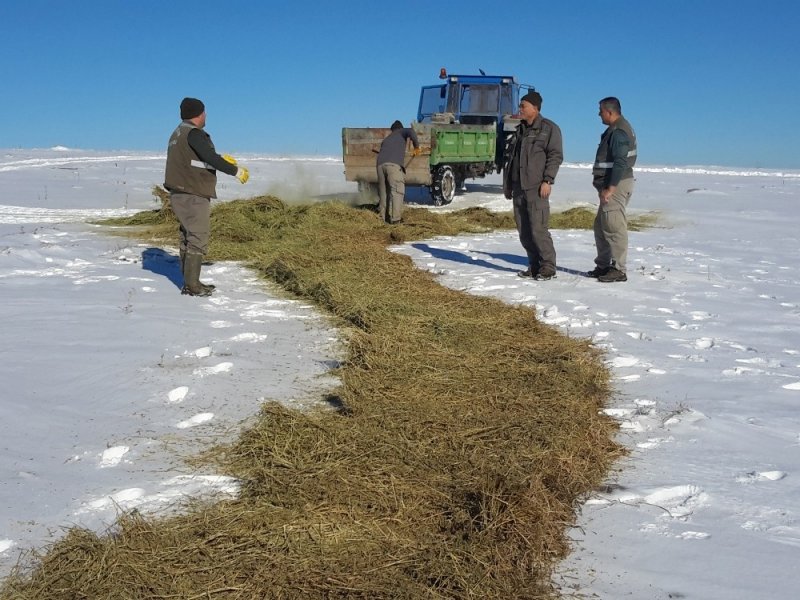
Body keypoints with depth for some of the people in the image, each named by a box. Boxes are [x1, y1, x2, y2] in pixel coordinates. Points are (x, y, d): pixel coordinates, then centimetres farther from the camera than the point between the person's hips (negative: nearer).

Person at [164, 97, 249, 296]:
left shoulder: (178, 133, 16)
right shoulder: (194, 133, -14)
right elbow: (212, 159, -21)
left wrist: (221, 158, 29)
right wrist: (236, 171, -10)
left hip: (179, 194, 10)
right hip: (193, 196, -10)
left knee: (188, 237, 15)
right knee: (198, 239, -6)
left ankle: (191, 282, 21)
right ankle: (192, 286, -5)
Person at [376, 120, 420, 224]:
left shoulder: (386, 140, 37)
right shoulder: (401, 132, 22)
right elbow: (410, 131, -1)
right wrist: (416, 147, 9)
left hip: (380, 164, 6)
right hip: (393, 164, -6)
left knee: (383, 191, 14)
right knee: (397, 190, -6)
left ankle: (383, 217, 15)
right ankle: (395, 218, -13)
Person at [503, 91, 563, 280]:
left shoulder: (549, 128, -3)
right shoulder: (520, 130, 19)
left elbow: (556, 156, -10)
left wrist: (547, 180, -19)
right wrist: (507, 183, 19)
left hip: (536, 187, -8)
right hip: (518, 187, 8)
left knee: (538, 229, -11)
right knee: (524, 231, 8)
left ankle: (548, 267, -2)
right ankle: (534, 266, 17)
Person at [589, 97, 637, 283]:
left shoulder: (619, 132, -16)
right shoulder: (615, 129, 17)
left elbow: (621, 163, -23)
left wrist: (610, 188, -24)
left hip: (616, 185, -11)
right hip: (612, 185, 11)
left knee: (614, 227, -9)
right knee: (601, 226, 16)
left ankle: (619, 270, -5)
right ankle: (603, 265, 24)